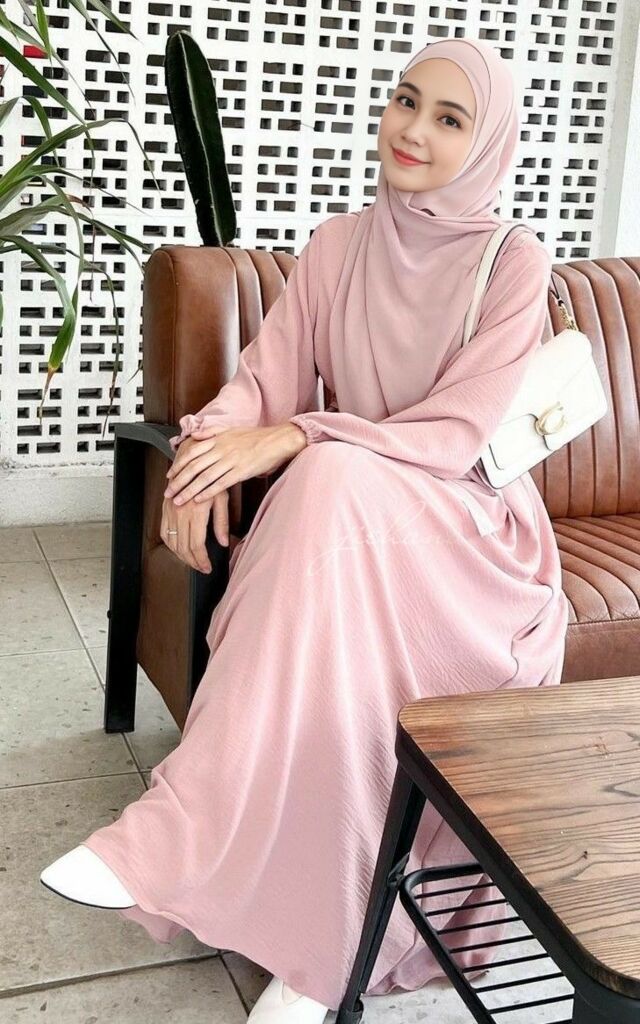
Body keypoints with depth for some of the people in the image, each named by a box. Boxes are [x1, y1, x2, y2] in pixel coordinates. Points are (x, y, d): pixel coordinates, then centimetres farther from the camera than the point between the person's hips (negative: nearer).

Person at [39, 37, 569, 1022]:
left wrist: (292, 439, -28)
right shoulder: (338, 245, 7)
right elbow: (265, 377, -1)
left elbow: (454, 435, -17)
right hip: (342, 518, 4)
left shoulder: (514, 263, -7)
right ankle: (324, 938, -23)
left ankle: (174, 839, -33)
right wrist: (206, 441, -25)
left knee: (334, 480, -36)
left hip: (467, 526, -3)